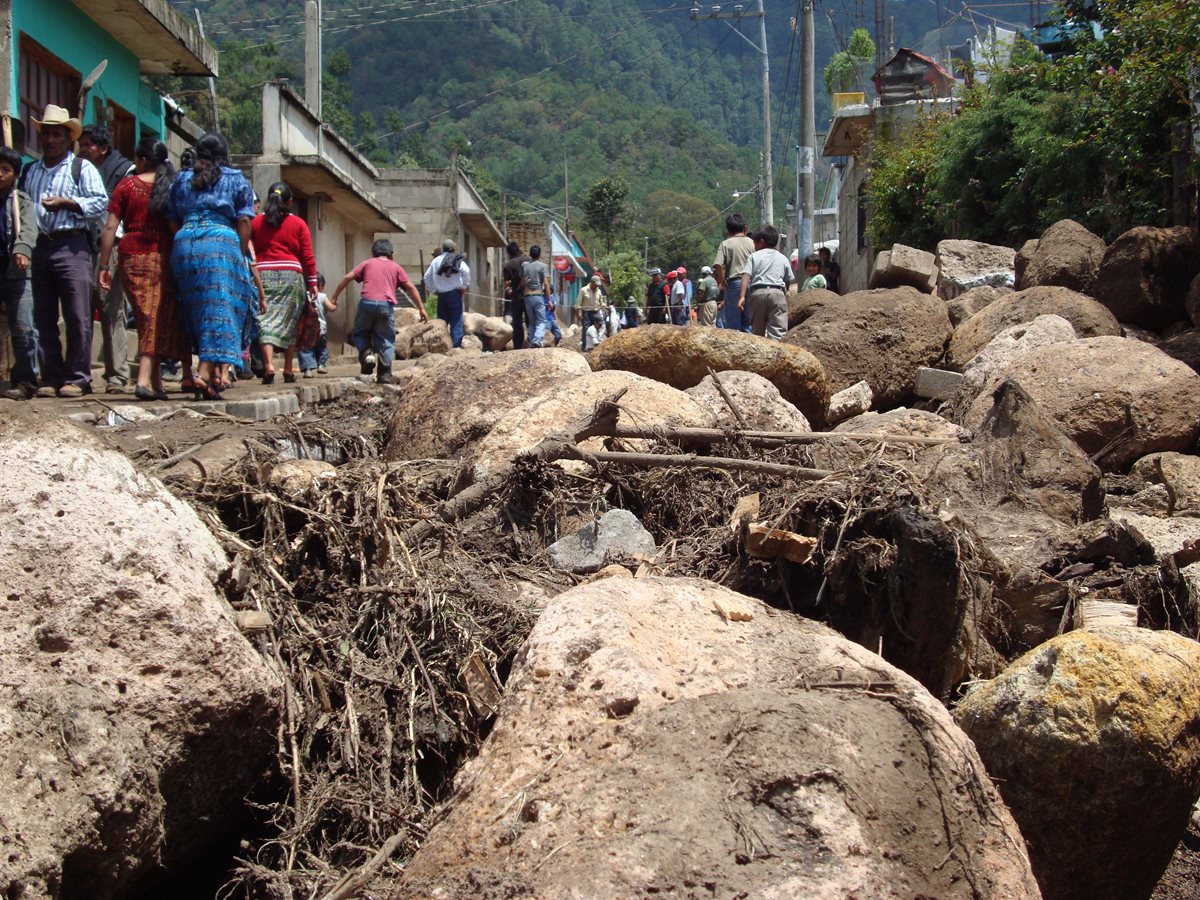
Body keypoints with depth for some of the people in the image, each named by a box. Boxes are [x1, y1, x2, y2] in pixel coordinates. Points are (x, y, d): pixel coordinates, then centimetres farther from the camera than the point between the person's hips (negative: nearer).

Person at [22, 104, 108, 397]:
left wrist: (66, 203, -12)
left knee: (77, 316, -7)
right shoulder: (31, 171, 21)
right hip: (39, 248, 5)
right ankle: (51, 377, 8)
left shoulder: (82, 168, 6)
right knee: (43, 317, 4)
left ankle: (77, 378, -4)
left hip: (72, 246, -5)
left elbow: (100, 202, -3)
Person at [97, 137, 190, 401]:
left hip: (132, 258, 1)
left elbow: (110, 227, 2)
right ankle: (145, 379, -17)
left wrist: (104, 266, 5)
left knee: (146, 319, 8)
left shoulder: (126, 185, 6)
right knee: (159, 319, -3)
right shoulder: (172, 186, 6)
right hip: (163, 257, -1)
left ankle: (156, 381, 10)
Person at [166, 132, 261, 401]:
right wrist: (242, 257, 5)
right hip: (221, 245, -4)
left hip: (183, 246, 4)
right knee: (220, 308, -7)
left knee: (197, 311, 12)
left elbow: (172, 221, 13)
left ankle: (214, 372, 12)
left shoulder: (182, 180, 18)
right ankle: (205, 373, -21)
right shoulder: (236, 180, 10)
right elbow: (244, 222, 1)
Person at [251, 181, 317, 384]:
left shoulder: (256, 222, 7)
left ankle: (268, 366, -19)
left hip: (262, 274, 0)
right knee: (289, 322, 9)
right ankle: (288, 369, 11)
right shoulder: (298, 224, 4)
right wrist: (312, 282, 9)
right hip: (291, 275, 0)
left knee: (266, 321, -3)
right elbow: (308, 256, 4)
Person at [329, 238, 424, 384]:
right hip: (386, 305, 0)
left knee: (360, 334, 19)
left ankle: (366, 354, -9)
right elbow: (410, 287, 12)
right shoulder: (395, 267, 19)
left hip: (367, 302, 0)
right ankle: (385, 374, 0)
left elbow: (347, 277, 10)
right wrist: (421, 308, 14)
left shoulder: (367, 263, 19)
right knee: (386, 340, 7)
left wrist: (334, 298, 13)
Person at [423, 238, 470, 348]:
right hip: (454, 293, -4)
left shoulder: (436, 261, 11)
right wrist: (465, 287, -5)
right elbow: (466, 271, -16)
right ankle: (456, 345, -9)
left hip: (441, 295, 4)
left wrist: (433, 290, 16)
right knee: (456, 322, -3)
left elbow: (427, 277, 11)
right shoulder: (457, 260, -1)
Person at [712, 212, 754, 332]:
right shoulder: (751, 243, 4)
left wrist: (722, 282, -1)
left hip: (733, 283, -2)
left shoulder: (725, 244, -2)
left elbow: (718, 266, -13)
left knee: (733, 323, 1)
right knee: (748, 321, 9)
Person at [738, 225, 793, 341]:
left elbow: (746, 276, -3)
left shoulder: (754, 256, 9)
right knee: (778, 329, -8)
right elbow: (788, 281, 16)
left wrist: (742, 296, -9)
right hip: (777, 292, 0)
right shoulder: (783, 258, 15)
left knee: (757, 330, 11)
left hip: (757, 292, 0)